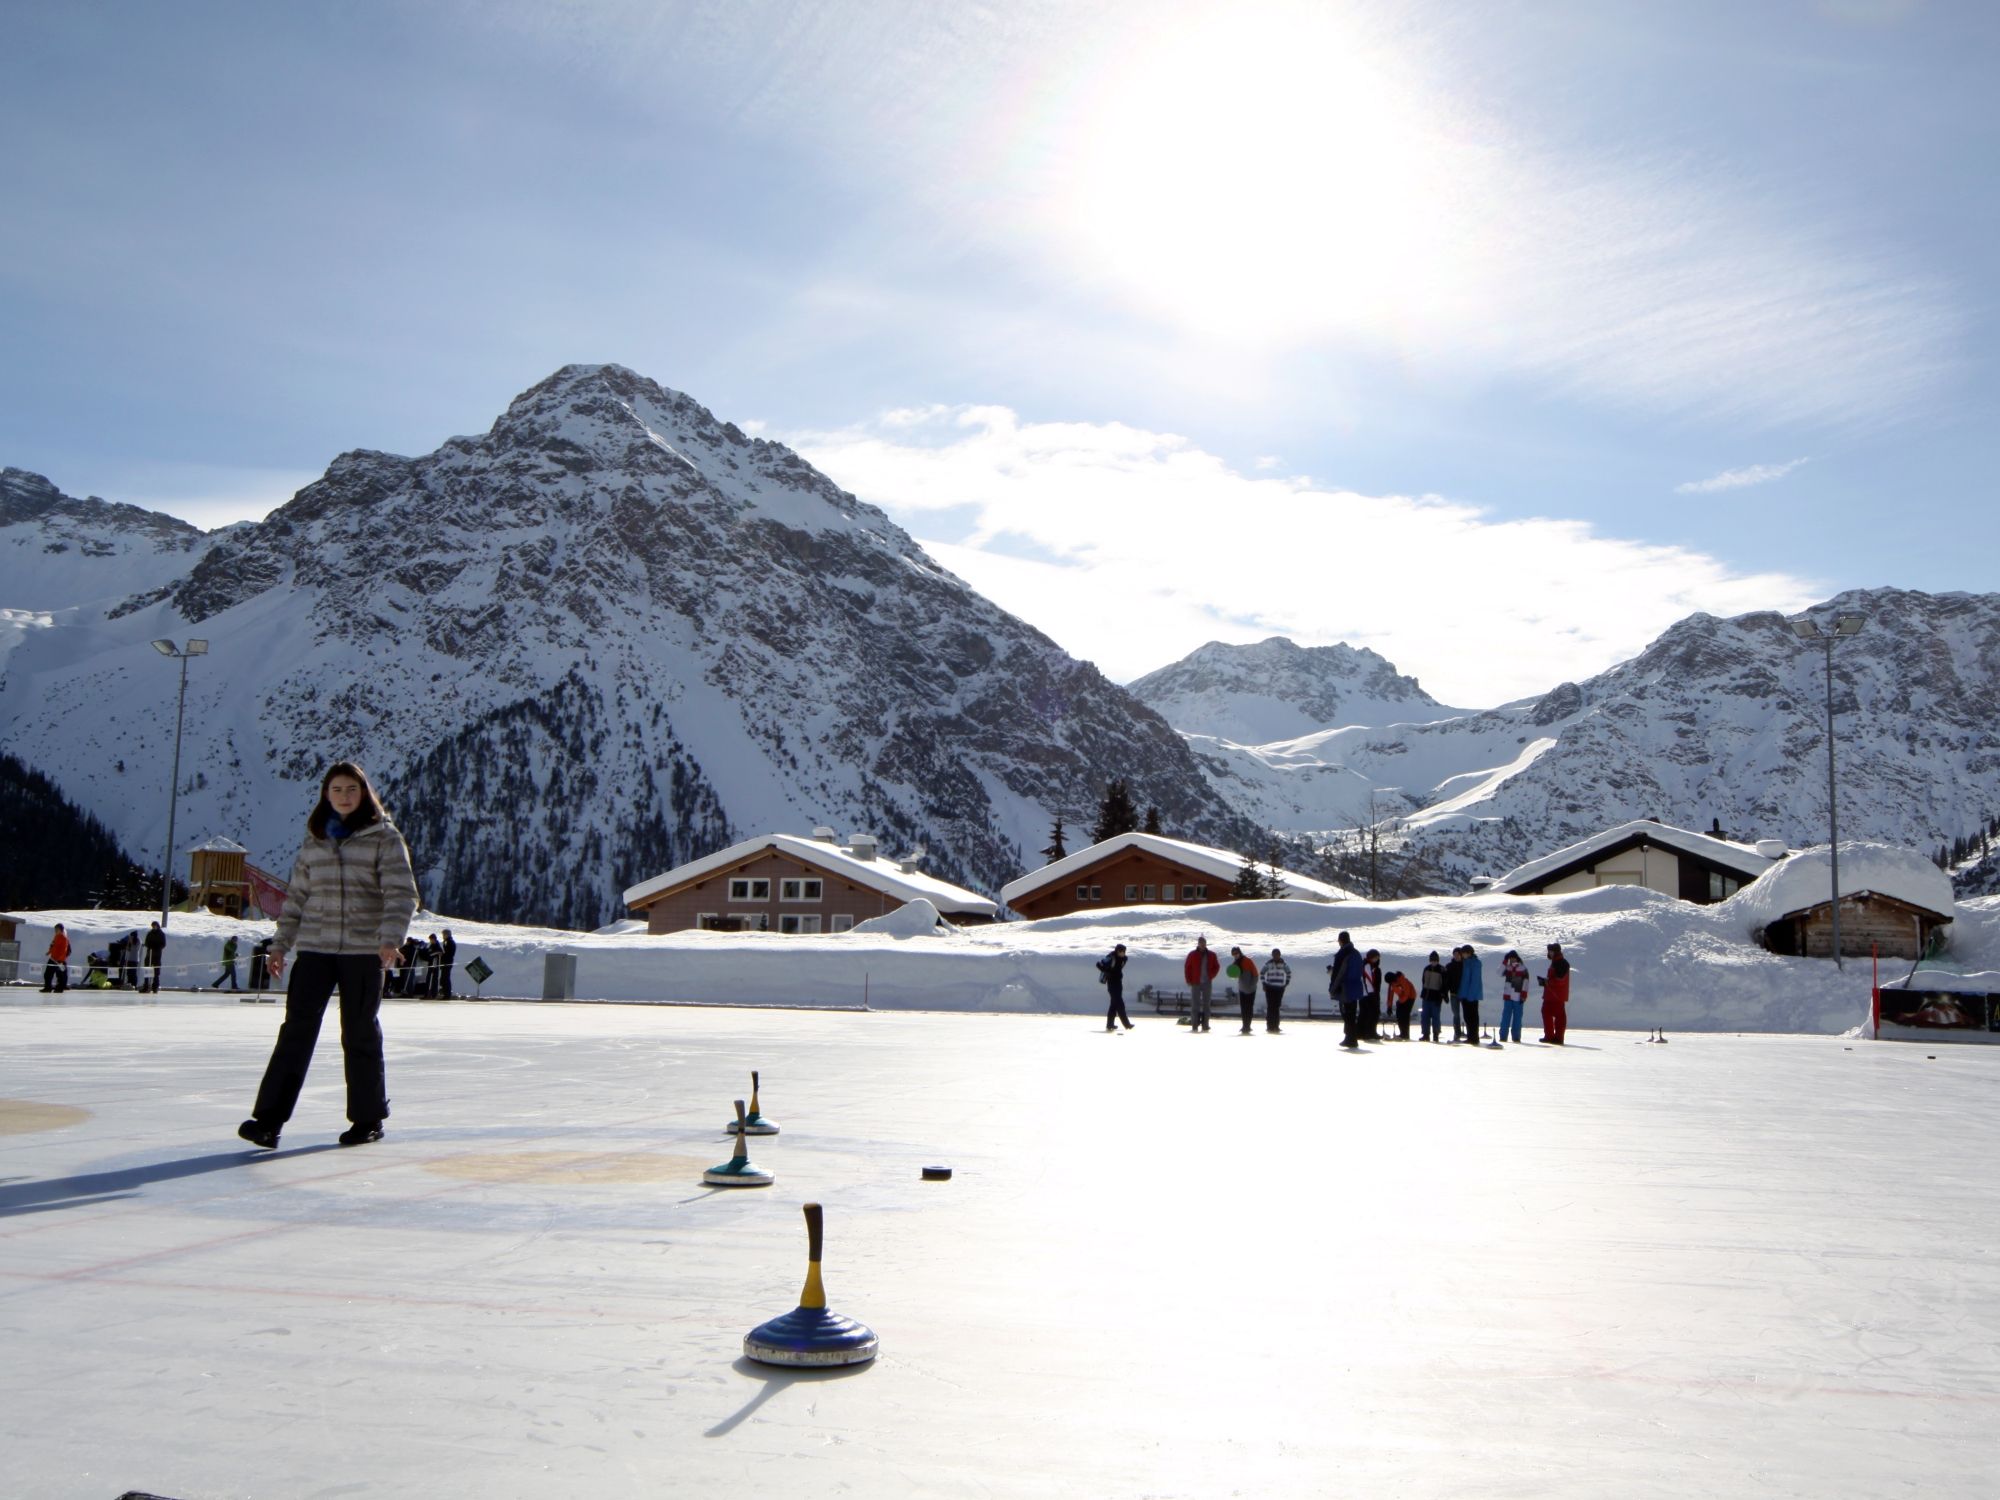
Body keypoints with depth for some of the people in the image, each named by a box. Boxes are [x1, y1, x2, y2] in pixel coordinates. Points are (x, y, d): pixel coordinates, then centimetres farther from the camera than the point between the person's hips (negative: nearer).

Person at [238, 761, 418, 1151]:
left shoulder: (384, 837, -2)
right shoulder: (314, 840, 12)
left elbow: (402, 893, -9)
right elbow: (297, 896, 17)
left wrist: (390, 938, -22)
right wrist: (281, 944, 13)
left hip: (363, 949, -3)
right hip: (315, 947, 3)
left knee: (360, 1034, 6)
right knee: (297, 1028, -6)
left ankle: (369, 1118, 19)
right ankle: (269, 1119, -7)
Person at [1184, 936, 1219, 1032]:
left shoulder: (1211, 955, 5)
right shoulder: (1192, 955, -1)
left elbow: (1217, 966, 12)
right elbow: (1187, 968, 2)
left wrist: (1211, 976, -1)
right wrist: (1189, 981, -3)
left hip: (1207, 983, 2)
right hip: (1196, 983, -2)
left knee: (1206, 1004, 5)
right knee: (1195, 1004, -4)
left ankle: (1205, 1026, 8)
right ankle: (1194, 1026, -3)